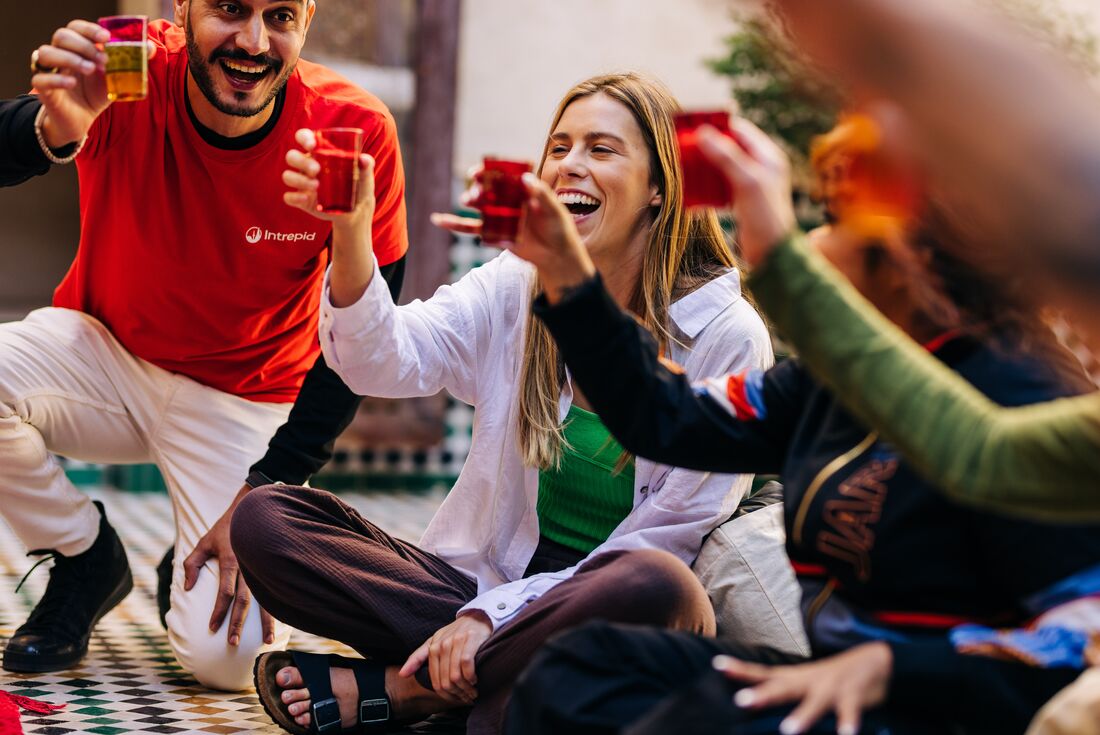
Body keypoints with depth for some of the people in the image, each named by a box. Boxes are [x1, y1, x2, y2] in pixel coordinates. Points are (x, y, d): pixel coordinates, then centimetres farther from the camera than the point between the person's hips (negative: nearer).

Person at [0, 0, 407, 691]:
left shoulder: (355, 130, -21)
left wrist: (267, 490, -16)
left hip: (245, 395, -1)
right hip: (103, 347, 2)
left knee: (227, 656, -18)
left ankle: (197, 571, 21)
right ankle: (88, 557, 1)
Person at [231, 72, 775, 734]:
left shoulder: (728, 338, -9)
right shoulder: (514, 288, 2)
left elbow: (663, 541, -10)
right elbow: (390, 361, -16)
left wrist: (488, 615, -17)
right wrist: (350, 242, -37)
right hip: (487, 577, 3)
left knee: (653, 587, -39)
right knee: (265, 519, -12)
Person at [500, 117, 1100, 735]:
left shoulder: (1009, 399, -18)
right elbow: (665, 421, 16)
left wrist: (880, 667, -29)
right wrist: (565, 269, 11)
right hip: (832, 674, 9)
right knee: (578, 667, -3)